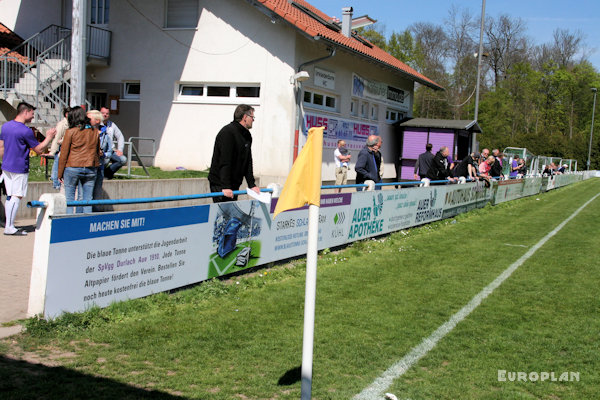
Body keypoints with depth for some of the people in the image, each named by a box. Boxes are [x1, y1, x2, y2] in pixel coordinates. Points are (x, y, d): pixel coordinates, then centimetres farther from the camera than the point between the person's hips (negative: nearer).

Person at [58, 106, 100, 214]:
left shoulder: (71, 132, -5)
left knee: (69, 198, 5)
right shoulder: (95, 132, 6)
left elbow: (63, 154, -3)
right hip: (91, 169, 4)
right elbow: (98, 152, 14)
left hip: (73, 168, -3)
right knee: (87, 200, 7)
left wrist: (60, 174, 3)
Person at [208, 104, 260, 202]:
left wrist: (252, 185, 6)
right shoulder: (227, 132, -16)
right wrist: (225, 186, -26)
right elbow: (224, 162, -22)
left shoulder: (247, 136, 14)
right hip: (219, 184, -9)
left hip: (234, 185, 9)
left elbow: (248, 163, 14)